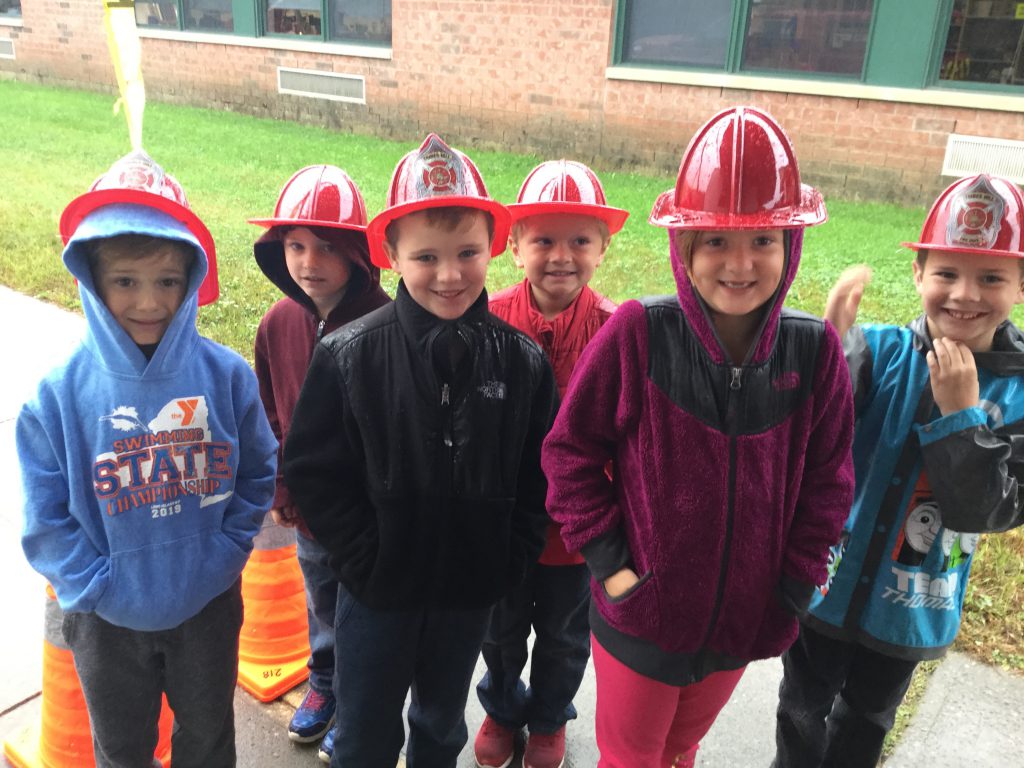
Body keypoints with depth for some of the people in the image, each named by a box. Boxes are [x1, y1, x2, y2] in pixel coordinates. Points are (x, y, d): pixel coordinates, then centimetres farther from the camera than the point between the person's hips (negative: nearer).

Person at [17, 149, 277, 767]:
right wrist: (99, 587, -15)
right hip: (108, 621, 0)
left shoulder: (226, 374, -14)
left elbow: (259, 474, -3)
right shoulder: (60, 395, -16)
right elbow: (47, 518, -9)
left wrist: (224, 554, -11)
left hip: (209, 606, 1)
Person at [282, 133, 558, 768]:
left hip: (470, 595, 2)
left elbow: (538, 477, -1)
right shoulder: (348, 355, -15)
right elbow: (314, 473, -10)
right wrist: (367, 562, -13)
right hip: (378, 594, -1)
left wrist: (508, 563, -6)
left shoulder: (523, 361, -8)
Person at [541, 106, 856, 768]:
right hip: (638, 617, -2)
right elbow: (571, 449, -11)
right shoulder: (638, 333, -21)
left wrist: (793, 586, -3)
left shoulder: (814, 350, -13)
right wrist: (606, 557, -13)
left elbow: (827, 483, -2)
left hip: (742, 623, 2)